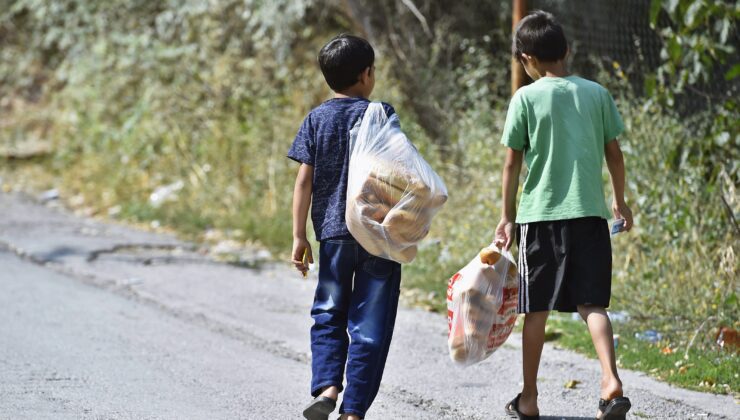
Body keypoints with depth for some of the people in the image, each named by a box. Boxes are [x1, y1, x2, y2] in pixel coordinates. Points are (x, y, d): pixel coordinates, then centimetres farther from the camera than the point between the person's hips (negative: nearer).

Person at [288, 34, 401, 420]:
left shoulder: (316, 119, 3)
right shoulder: (380, 114, -4)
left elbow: (305, 180, -1)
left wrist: (299, 236, 2)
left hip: (333, 233, 2)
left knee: (328, 315, 17)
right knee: (369, 325, 3)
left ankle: (326, 388, -3)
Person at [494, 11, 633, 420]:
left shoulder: (526, 98, -5)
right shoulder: (597, 94, 4)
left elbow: (512, 163, -2)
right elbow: (614, 153, 9)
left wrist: (507, 216, 8)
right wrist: (620, 201, 23)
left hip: (540, 215, -2)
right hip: (590, 213, 2)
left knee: (536, 310, 8)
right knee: (592, 304, 3)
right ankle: (611, 382, -18)